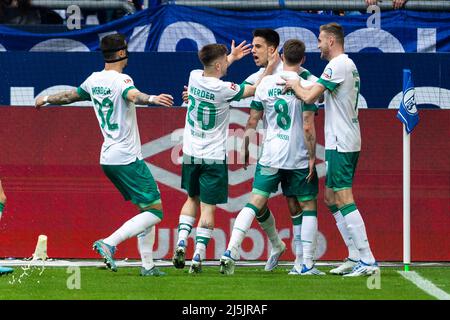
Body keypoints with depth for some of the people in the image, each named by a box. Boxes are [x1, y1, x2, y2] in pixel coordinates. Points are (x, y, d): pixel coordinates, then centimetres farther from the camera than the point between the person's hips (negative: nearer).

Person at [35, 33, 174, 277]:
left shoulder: (94, 80, 10)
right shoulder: (121, 80, -13)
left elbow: (71, 96, 27)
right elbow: (133, 95, -37)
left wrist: (46, 99, 47)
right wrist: (151, 99, -57)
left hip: (108, 158, 9)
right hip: (128, 159, -9)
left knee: (146, 209, 16)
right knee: (155, 211, -8)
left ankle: (147, 265, 11)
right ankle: (109, 243, -19)